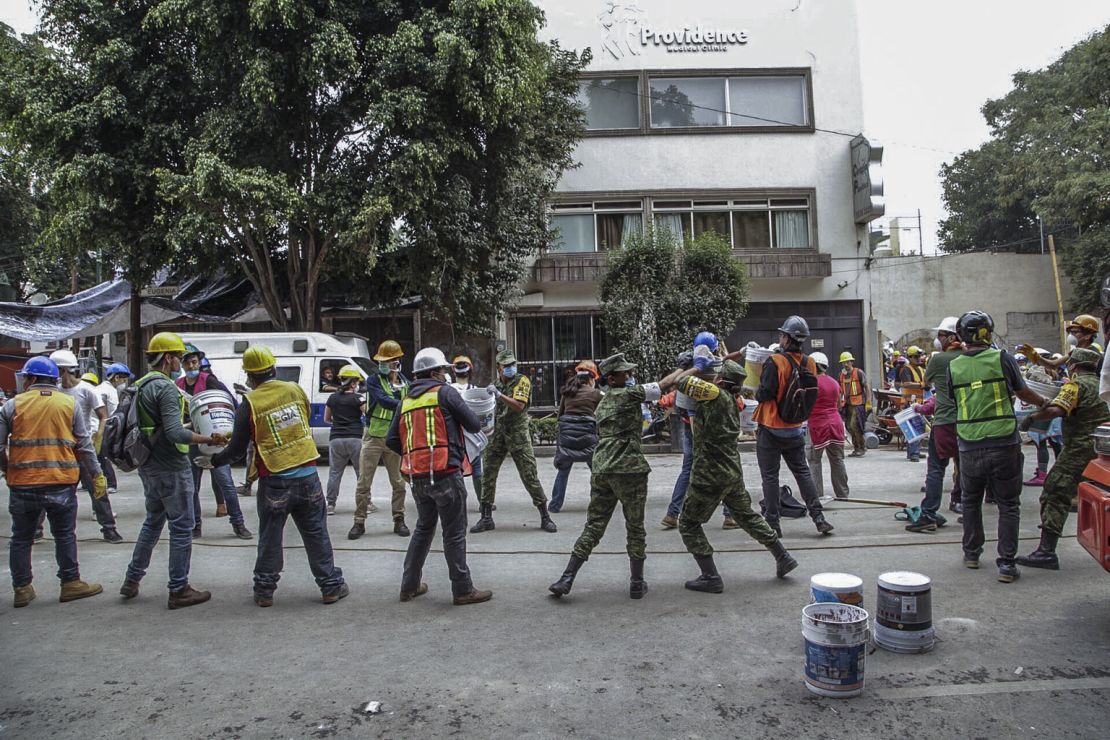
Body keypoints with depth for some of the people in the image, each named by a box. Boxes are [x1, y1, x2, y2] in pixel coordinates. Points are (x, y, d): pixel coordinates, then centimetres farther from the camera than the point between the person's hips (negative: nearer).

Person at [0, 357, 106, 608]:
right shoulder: (70, 404, 0)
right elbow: (84, 445, 0)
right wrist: (97, 476, 6)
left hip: (22, 484, 1)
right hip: (61, 483, 0)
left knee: (21, 538, 13)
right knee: (65, 536, 10)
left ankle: (22, 589, 19)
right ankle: (71, 583, 14)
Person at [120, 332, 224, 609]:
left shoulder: (140, 386, 12)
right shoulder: (166, 388, -18)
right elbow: (175, 433, -27)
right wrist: (210, 439, -24)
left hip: (149, 467, 10)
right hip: (171, 469, -10)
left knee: (153, 521, 23)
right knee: (181, 527, -1)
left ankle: (132, 580, 30)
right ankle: (179, 591, 5)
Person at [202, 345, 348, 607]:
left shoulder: (249, 404, -9)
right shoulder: (295, 390, 0)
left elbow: (237, 448, -3)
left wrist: (213, 461, 15)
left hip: (274, 482, -2)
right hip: (307, 475, 2)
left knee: (270, 538, 12)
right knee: (316, 534, 11)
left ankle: (264, 590, 22)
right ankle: (331, 586, 17)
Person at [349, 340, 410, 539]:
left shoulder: (406, 384, 6)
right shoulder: (373, 381, -5)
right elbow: (384, 401, -22)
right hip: (373, 438, -3)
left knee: (399, 483, 8)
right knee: (363, 483, 2)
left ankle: (399, 520, 20)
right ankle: (359, 522, 13)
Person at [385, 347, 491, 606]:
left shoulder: (406, 400, 13)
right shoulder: (444, 392, -4)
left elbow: (391, 440, 13)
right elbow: (474, 425, -3)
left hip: (417, 477, 7)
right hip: (445, 474, -6)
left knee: (424, 528, 21)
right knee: (454, 533, 1)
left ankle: (410, 585, 26)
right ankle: (463, 590, 6)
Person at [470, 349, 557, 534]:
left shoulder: (522, 381, -4)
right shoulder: (494, 384, 12)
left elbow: (519, 406, -20)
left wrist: (499, 395, -25)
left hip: (518, 434, -5)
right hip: (497, 434, 5)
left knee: (530, 475, -4)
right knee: (487, 475, 3)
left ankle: (545, 517, 6)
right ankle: (486, 518, 14)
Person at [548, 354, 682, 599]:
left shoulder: (603, 402, 21)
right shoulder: (628, 394, -2)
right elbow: (666, 384, -1)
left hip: (600, 470, 7)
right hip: (628, 469, -7)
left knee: (593, 527, 9)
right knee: (635, 528, 7)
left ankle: (566, 580, 5)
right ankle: (637, 583, 15)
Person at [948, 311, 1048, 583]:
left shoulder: (954, 366, -1)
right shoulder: (1002, 358, -6)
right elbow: (1022, 392, 6)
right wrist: (1045, 403, 26)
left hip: (970, 446, 2)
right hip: (1004, 443, -2)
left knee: (971, 500, 19)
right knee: (1008, 504, 7)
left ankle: (971, 553, 28)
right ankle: (1006, 563, 5)